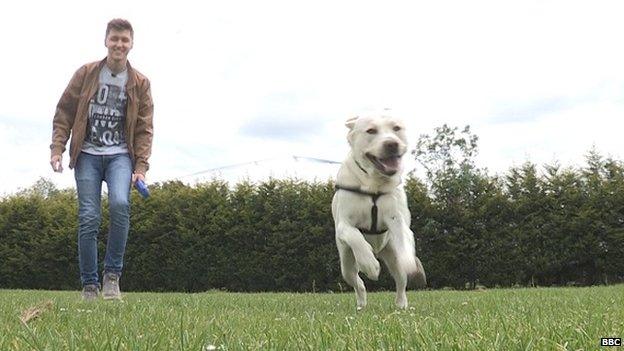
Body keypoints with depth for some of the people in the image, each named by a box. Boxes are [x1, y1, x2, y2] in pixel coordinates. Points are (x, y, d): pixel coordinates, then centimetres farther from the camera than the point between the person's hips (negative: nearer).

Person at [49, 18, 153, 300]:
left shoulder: (140, 83, 5)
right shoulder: (85, 74, 4)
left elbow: (144, 129, 4)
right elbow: (64, 113, 6)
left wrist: (141, 166, -5)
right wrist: (57, 148, -5)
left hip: (120, 155, 0)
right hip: (87, 155, 0)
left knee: (120, 204, -26)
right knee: (89, 218, -7)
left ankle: (112, 275, -11)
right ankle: (89, 285, 5)